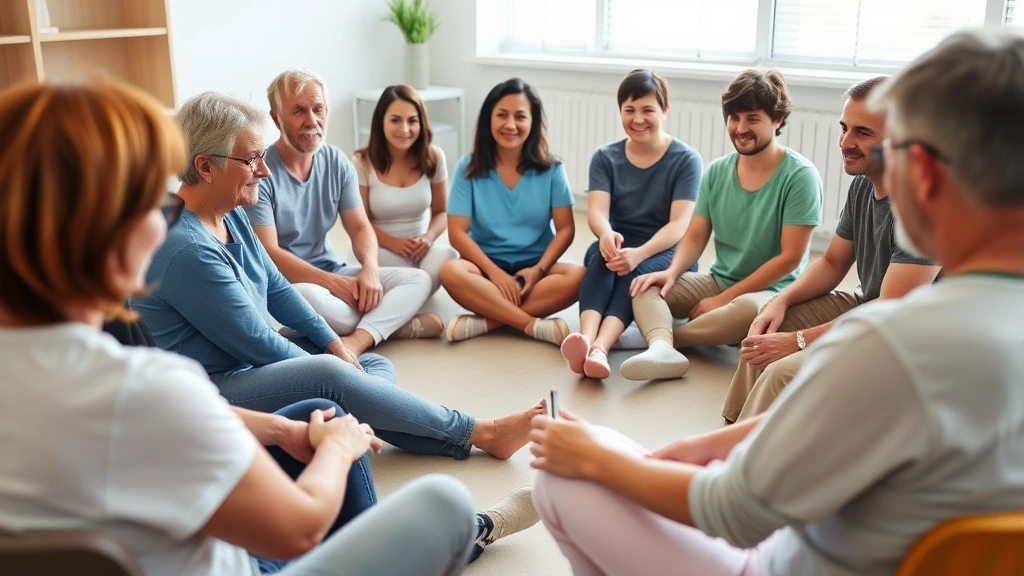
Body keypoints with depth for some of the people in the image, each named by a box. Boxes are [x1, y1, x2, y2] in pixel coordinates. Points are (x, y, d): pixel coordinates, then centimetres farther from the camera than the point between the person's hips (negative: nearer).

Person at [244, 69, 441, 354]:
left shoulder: (337, 162, 3)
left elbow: (360, 227, 3)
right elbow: (268, 253, -19)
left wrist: (370, 269, -19)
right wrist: (333, 283, -24)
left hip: (331, 272, 7)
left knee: (417, 279, -8)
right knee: (309, 297, -40)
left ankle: (356, 341, -32)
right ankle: (394, 323, -17)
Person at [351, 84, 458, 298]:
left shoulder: (433, 157, 0)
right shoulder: (362, 163, -7)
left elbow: (441, 212, 8)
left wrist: (428, 237, -15)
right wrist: (394, 243, -21)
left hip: (421, 247, 3)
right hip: (381, 249, -2)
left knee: (447, 257, -32)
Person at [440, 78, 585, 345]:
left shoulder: (551, 169, 0)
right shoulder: (469, 167, -2)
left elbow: (566, 228, -2)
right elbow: (457, 232, -7)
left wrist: (539, 269, -18)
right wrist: (495, 272, -20)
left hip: (534, 266, 1)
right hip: (487, 264, 0)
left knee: (577, 277, -30)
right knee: (451, 272, -33)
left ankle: (487, 321, -29)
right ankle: (535, 325, -31)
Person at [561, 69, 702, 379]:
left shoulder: (686, 159, -5)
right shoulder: (605, 157, 3)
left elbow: (680, 224, -17)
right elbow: (596, 211, -12)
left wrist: (640, 253, -36)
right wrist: (606, 234, -38)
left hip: (667, 254, -2)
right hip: (618, 247, 2)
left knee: (636, 272, -36)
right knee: (601, 259, -33)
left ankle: (600, 349, -58)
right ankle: (585, 340, -57)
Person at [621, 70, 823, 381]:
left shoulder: (799, 175, -13)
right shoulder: (717, 171, 3)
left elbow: (790, 258, -16)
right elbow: (695, 237, 5)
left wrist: (725, 299, -17)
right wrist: (671, 272, -17)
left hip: (770, 292, -5)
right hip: (717, 282, 6)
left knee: (749, 309, -39)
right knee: (646, 283, -15)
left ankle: (664, 336, -18)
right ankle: (662, 348, -43)